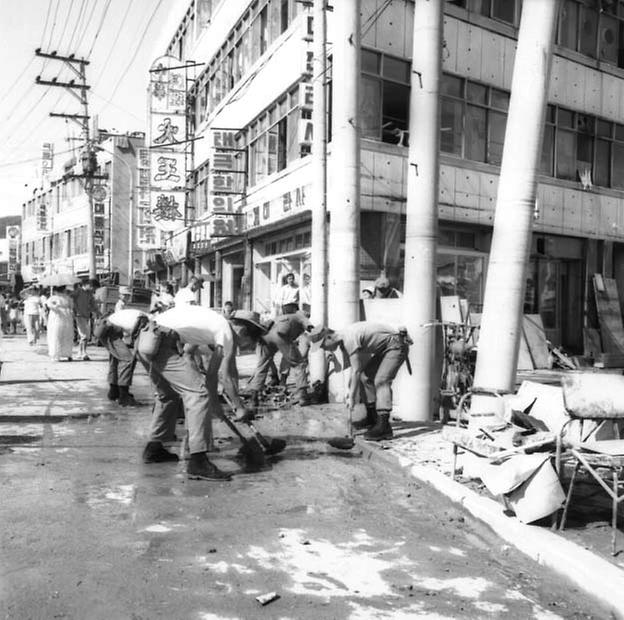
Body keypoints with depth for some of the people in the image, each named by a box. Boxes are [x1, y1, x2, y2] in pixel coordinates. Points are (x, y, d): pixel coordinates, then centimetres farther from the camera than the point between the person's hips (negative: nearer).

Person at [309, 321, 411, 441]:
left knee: (381, 381, -21)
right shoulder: (343, 340, 5)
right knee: (366, 375, 14)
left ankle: (383, 426, -27)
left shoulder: (349, 339, -26)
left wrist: (352, 396, -18)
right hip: (385, 347, 11)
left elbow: (356, 371, -24)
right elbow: (353, 368, 15)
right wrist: (351, 390, 15)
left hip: (396, 344, -11)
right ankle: (372, 418, 23)